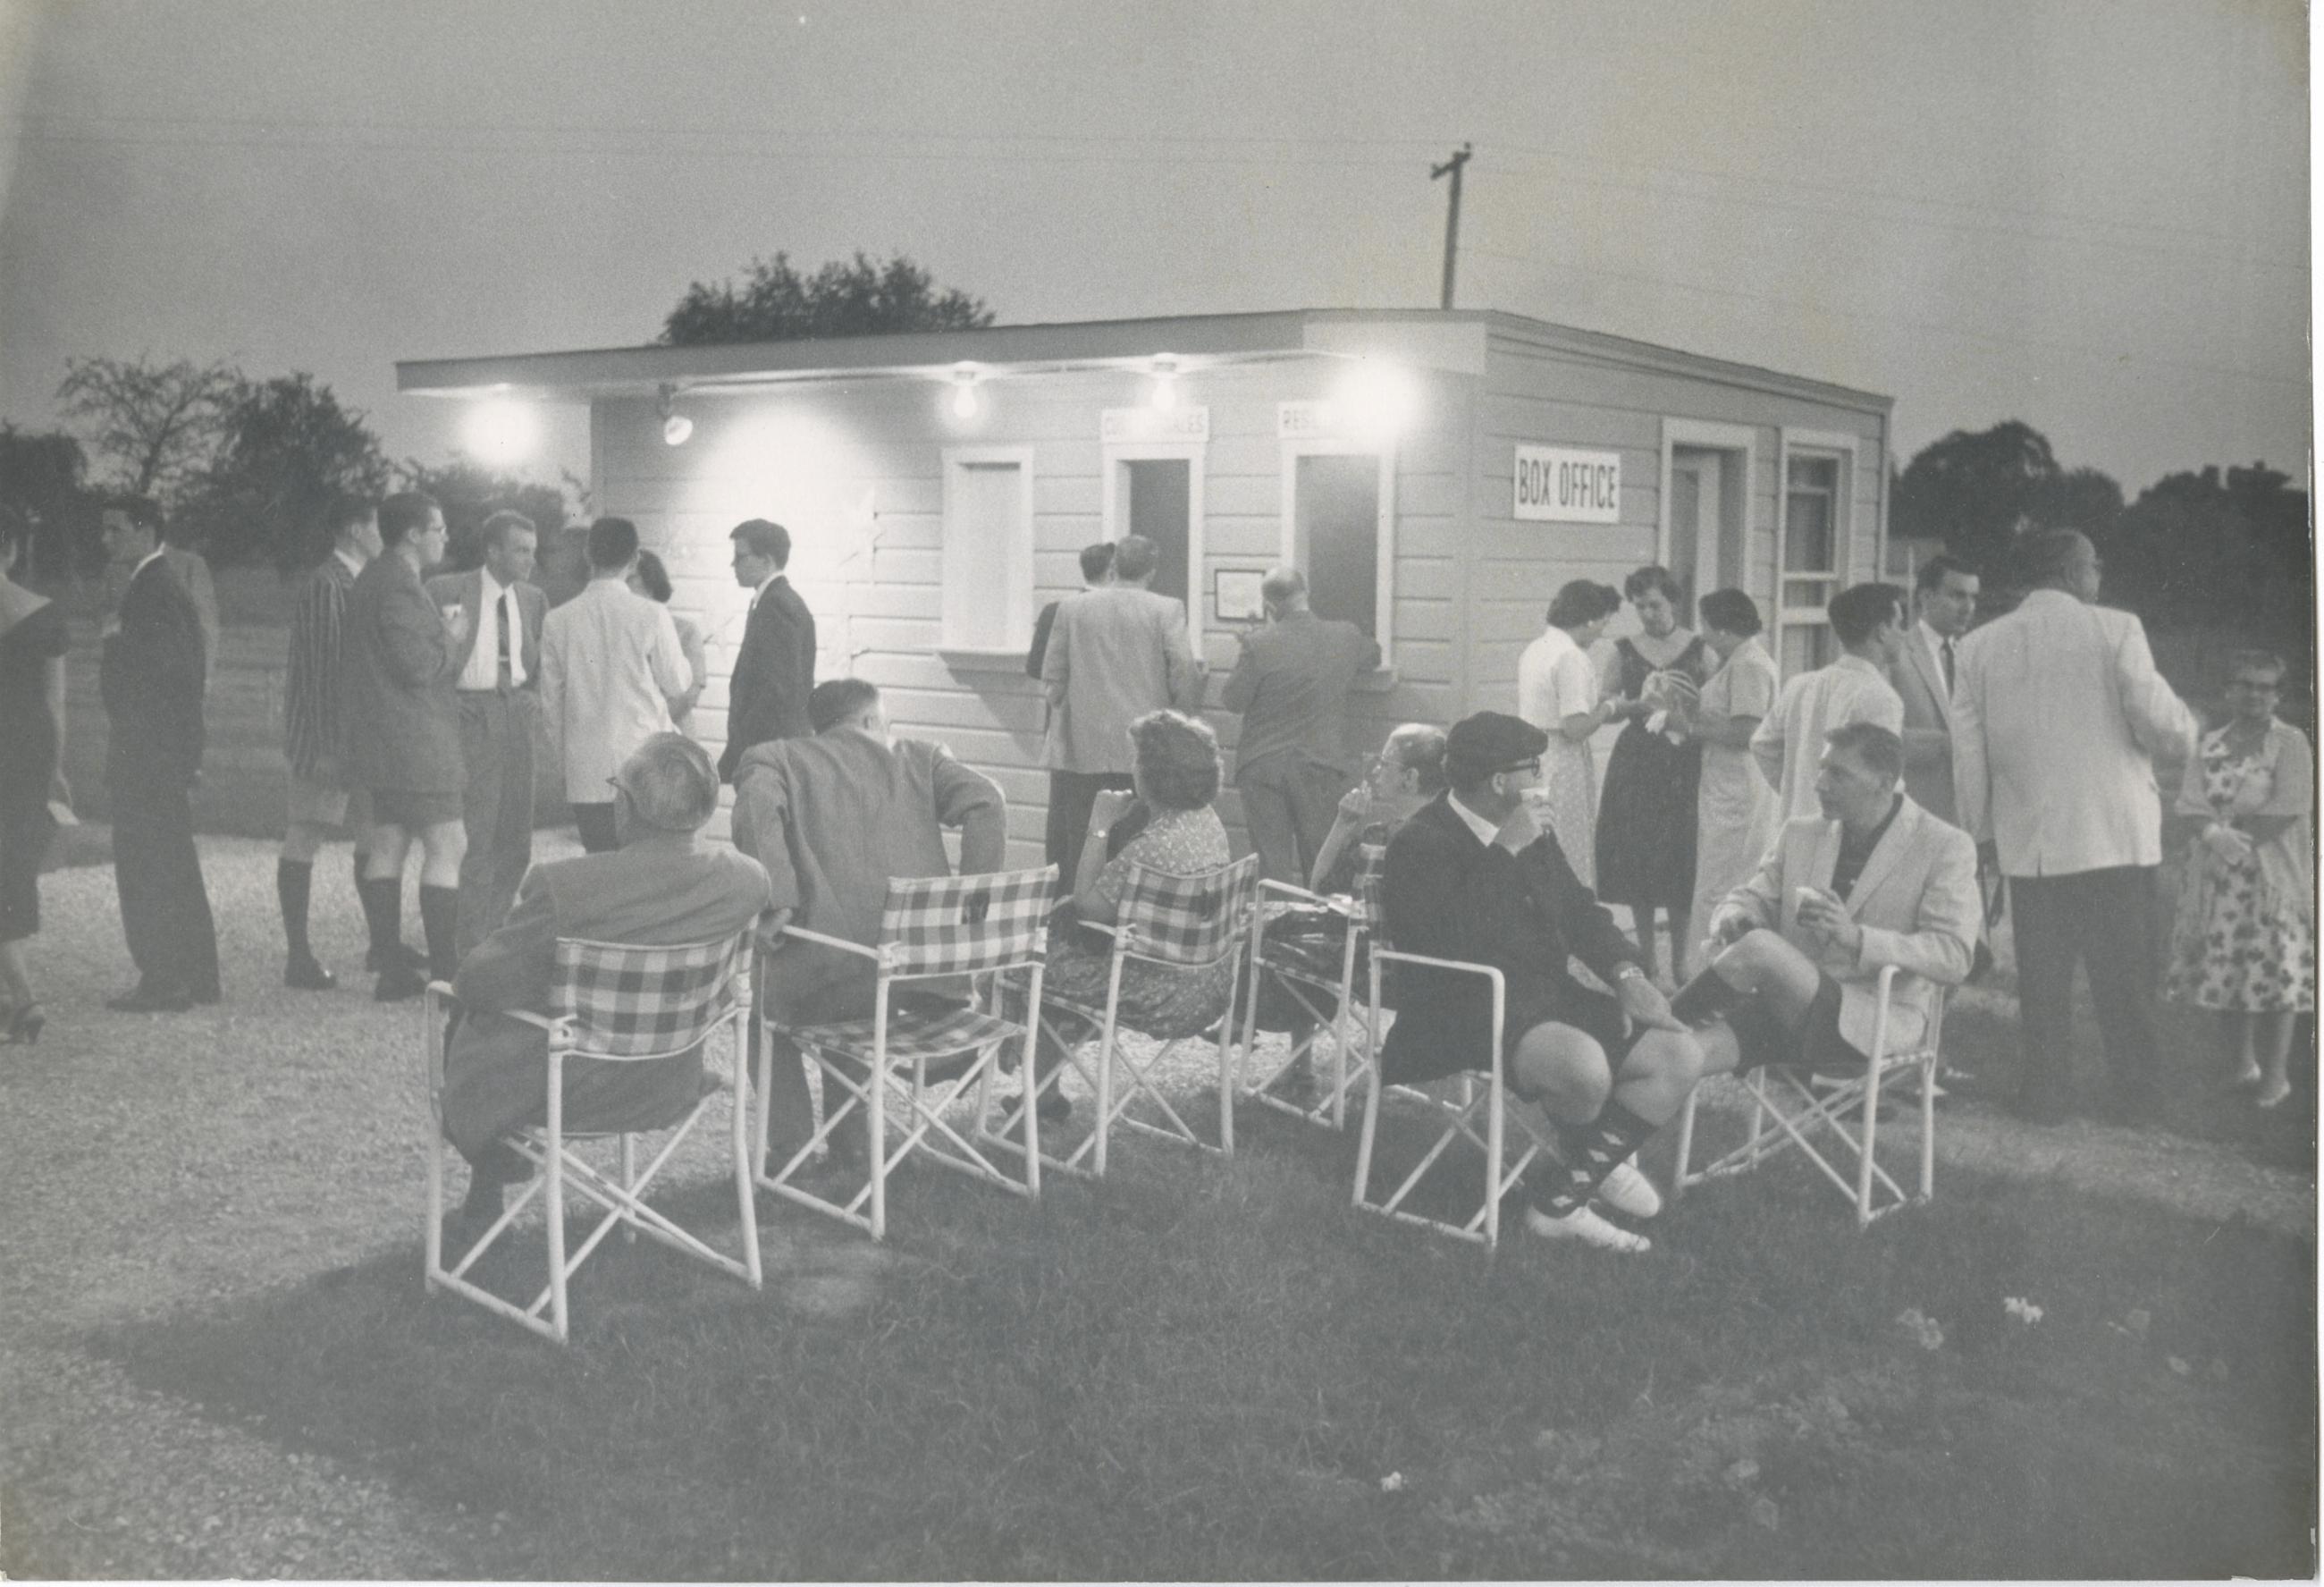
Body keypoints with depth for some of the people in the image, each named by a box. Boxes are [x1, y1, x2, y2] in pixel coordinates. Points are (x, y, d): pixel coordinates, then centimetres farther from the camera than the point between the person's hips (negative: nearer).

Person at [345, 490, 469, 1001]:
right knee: (447, 846, -7)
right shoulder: (399, 587, -17)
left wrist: (441, 631, 12)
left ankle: (391, 971, 12)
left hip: (384, 744, 11)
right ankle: (445, 974, -8)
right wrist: (452, 641, -5)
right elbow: (418, 666, -22)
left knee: (387, 849, 9)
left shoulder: (372, 580, 17)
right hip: (414, 743, -11)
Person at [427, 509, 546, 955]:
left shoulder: (534, 599, 12)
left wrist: (535, 697, 7)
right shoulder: (447, 590, -3)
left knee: (515, 839, 8)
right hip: (471, 716, -5)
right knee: (474, 833, -8)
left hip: (518, 717, 6)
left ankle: (494, 931, 22)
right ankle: (471, 947, -3)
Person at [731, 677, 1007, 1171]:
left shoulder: (774, 758, 11)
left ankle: (790, 1145, 25)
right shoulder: (920, 757, 18)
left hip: (832, 977, -3)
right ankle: (849, 1136, 39)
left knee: (754, 986, 30)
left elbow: (757, 810, -12)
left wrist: (777, 902, -15)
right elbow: (986, 804, 2)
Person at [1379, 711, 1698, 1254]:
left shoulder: (1526, 832, 11)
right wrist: (1505, 857, -22)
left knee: (1675, 1055, -5)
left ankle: (1562, 1198, 2)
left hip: (1548, 994, 9)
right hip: (1470, 1016, -9)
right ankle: (1592, 1161, 3)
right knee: (1585, 1067, -35)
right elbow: (1460, 946, -28)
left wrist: (1626, 973, -1)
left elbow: (1577, 908, 17)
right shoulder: (1420, 845, -15)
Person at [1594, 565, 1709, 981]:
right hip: (1635, 763, 2)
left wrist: (1685, 713, -16)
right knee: (1635, 857, 2)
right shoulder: (1625, 650, 6)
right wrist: (1638, 704, -11)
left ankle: (1679, 959, 7)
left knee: (1679, 858, -2)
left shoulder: (1698, 650, 1)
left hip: (1682, 764, -2)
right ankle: (1645, 956, 14)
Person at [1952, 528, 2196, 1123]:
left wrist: (1982, 831, 14)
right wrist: (2185, 726, 14)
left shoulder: (1979, 645, 3)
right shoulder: (2115, 631, -7)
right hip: (2115, 838, -2)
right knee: (2125, 983, 9)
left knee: (2041, 983, 10)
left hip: (2028, 844, 3)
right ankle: (2135, 1094, 17)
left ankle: (2043, 1095, 14)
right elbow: (2165, 728, -9)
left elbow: (1968, 755, 5)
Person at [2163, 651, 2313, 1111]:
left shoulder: (2290, 743, -2)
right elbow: (2187, 813, 1)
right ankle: (2244, 1060, 23)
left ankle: (2276, 1073, 6)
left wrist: (2220, 824, -9)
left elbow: (2287, 813, -12)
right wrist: (2214, 834, -20)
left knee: (2276, 970, -4)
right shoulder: (2208, 746, 10)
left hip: (2274, 879, -4)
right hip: (2217, 881, 4)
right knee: (2228, 968, 6)